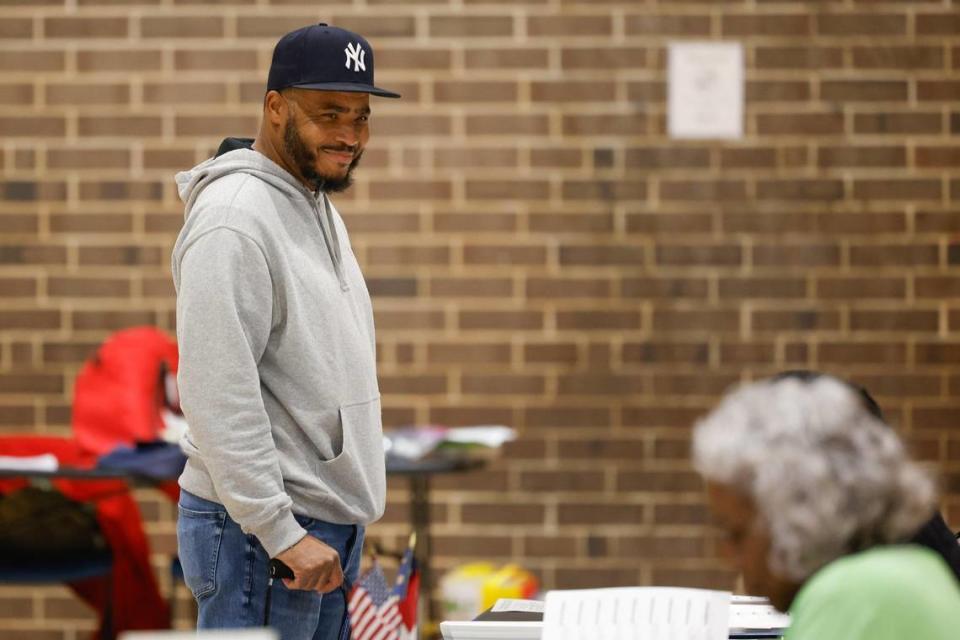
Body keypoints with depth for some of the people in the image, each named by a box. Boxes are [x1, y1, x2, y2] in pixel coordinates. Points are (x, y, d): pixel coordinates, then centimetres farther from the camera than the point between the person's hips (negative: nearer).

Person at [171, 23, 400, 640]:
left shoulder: (320, 208, 15)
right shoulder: (236, 218, -16)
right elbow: (218, 397, -23)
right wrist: (282, 533, -24)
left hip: (332, 521, 10)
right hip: (257, 526, -10)